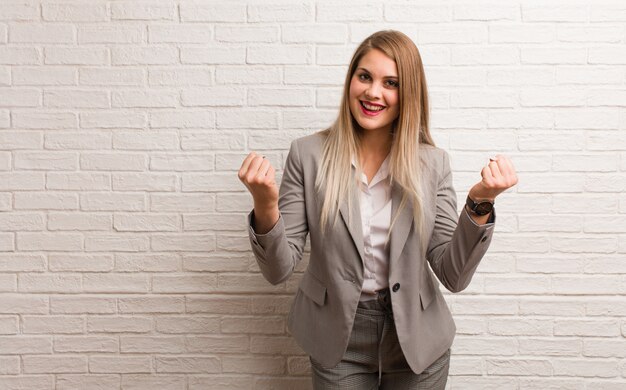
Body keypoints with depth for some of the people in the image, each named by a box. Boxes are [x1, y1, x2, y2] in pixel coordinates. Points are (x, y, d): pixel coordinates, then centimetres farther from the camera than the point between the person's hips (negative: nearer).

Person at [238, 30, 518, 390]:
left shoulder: (433, 162, -7)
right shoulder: (308, 154, -10)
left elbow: (454, 276, -9)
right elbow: (279, 270, -10)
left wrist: (480, 203, -23)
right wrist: (265, 207, -28)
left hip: (416, 342, 1)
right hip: (338, 345, -1)